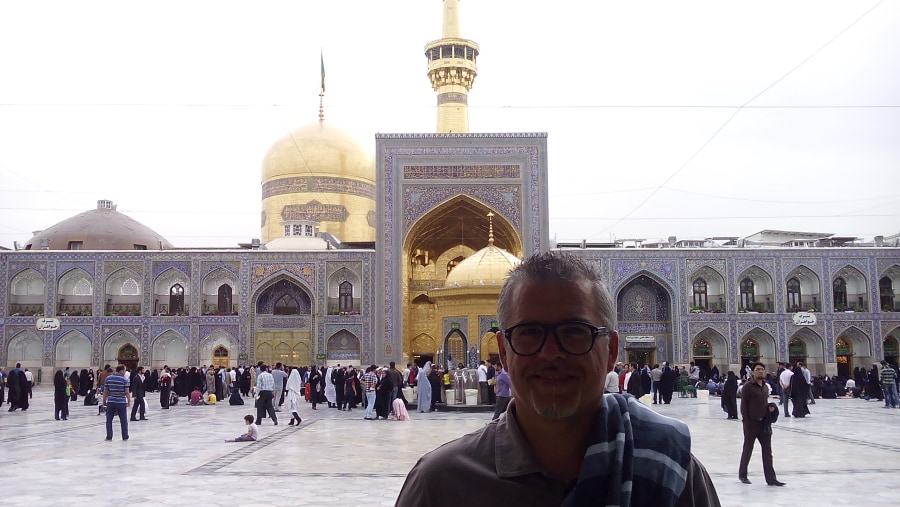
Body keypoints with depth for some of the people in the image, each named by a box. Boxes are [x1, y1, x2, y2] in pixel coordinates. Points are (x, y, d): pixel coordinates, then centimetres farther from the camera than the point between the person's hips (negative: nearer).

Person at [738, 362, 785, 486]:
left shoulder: (765, 387, 11)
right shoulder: (748, 386, -10)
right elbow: (743, 405, -12)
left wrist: (771, 408, 0)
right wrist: (746, 422, -16)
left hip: (764, 422, 6)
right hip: (751, 423, -6)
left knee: (767, 451, 4)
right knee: (748, 449, 7)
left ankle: (771, 478, 6)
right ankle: (742, 475, 22)